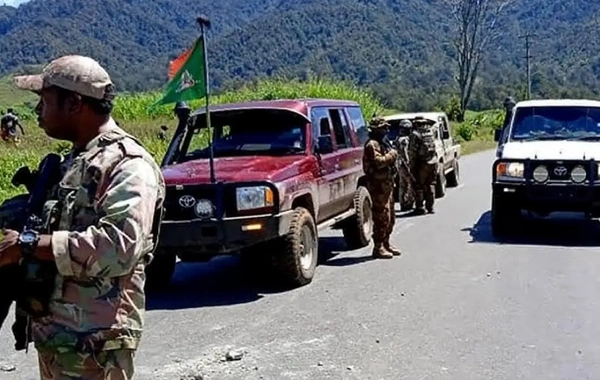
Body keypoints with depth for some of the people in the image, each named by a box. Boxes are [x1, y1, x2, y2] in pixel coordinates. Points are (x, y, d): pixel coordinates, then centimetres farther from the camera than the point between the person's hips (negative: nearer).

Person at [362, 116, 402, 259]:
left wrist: (392, 155, 10)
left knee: (390, 217, 15)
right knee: (381, 217, -10)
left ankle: (386, 243, 25)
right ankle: (378, 247, -5)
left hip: (387, 184, 11)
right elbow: (378, 162, -25)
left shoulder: (382, 143, 20)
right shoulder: (372, 144, -13)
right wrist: (392, 154, -13)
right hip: (378, 185, -11)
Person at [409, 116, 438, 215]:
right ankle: (430, 206, 19)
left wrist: (412, 165, -7)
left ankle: (419, 207, 5)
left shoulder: (415, 134, -12)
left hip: (422, 163, -6)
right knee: (431, 184, 15)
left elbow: (412, 151, -13)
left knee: (419, 185, 4)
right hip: (433, 162, 6)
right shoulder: (430, 131, 7)